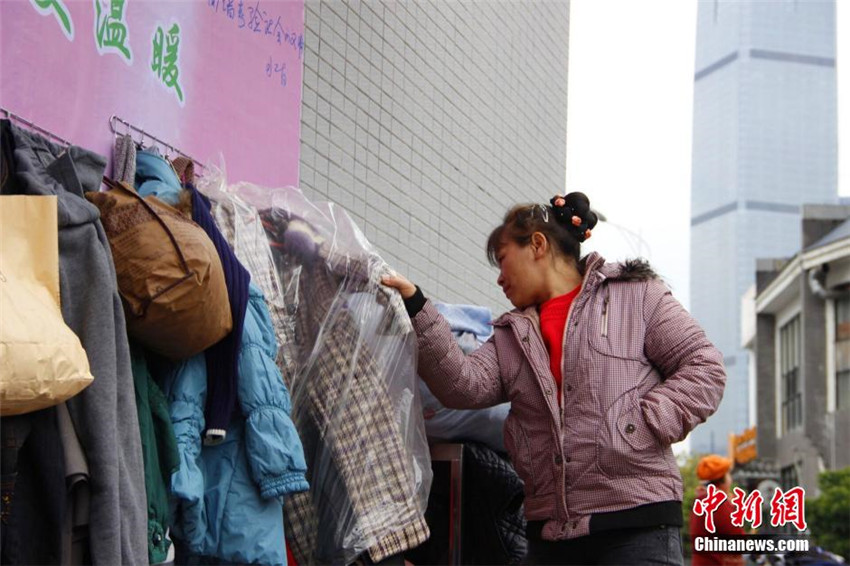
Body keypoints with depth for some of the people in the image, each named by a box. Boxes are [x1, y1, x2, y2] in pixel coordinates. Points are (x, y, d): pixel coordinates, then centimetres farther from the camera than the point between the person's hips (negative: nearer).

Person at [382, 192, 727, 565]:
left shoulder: (635, 294, 7)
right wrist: (416, 308, -4)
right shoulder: (512, 337, 20)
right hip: (549, 533, 5)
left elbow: (703, 369, 1)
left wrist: (637, 430, -11)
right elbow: (464, 386, 3)